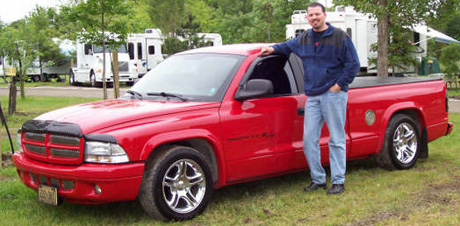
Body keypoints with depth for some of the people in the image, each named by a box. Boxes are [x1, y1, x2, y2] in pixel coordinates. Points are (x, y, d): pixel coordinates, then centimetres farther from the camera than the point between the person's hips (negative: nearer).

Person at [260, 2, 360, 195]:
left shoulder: (339, 37, -3)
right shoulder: (303, 39, 14)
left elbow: (353, 64, -4)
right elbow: (288, 46, 34)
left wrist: (339, 85, -10)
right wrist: (273, 48, 14)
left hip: (333, 95, -6)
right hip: (312, 96, 6)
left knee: (336, 140, -1)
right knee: (309, 140, 3)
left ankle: (338, 181, 6)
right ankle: (318, 179, 15)